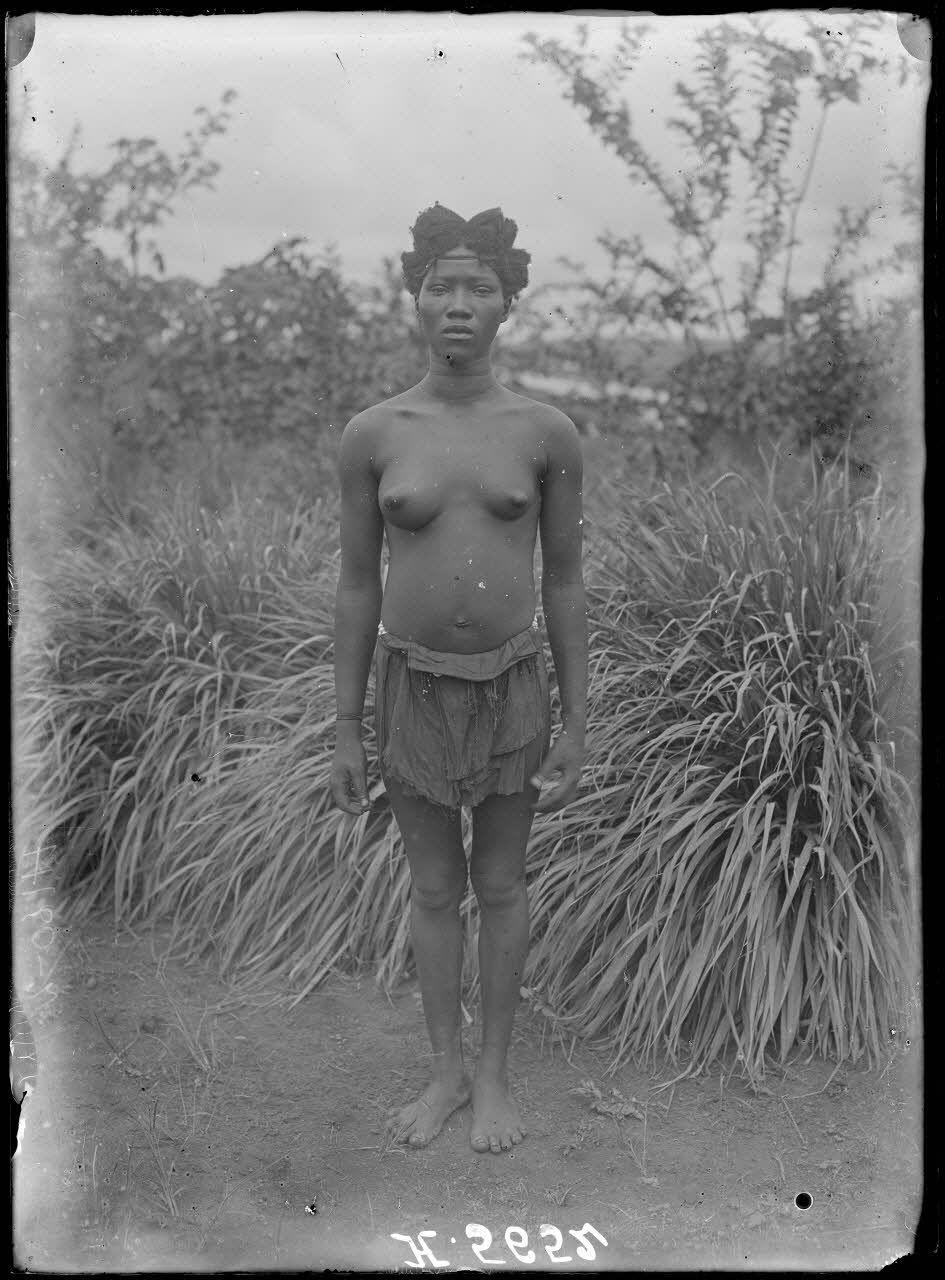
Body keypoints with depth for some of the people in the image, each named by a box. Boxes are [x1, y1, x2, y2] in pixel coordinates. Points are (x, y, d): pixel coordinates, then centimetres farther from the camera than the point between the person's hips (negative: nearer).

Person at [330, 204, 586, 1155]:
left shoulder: (547, 434, -5)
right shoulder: (371, 435, -4)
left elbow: (563, 582, 0)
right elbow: (357, 586, 1)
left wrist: (575, 727, -1)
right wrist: (345, 730, 1)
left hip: (513, 690, 0)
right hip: (415, 689, 1)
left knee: (500, 887, 12)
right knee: (433, 891, 13)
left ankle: (494, 1071, 30)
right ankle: (446, 1071, 31)